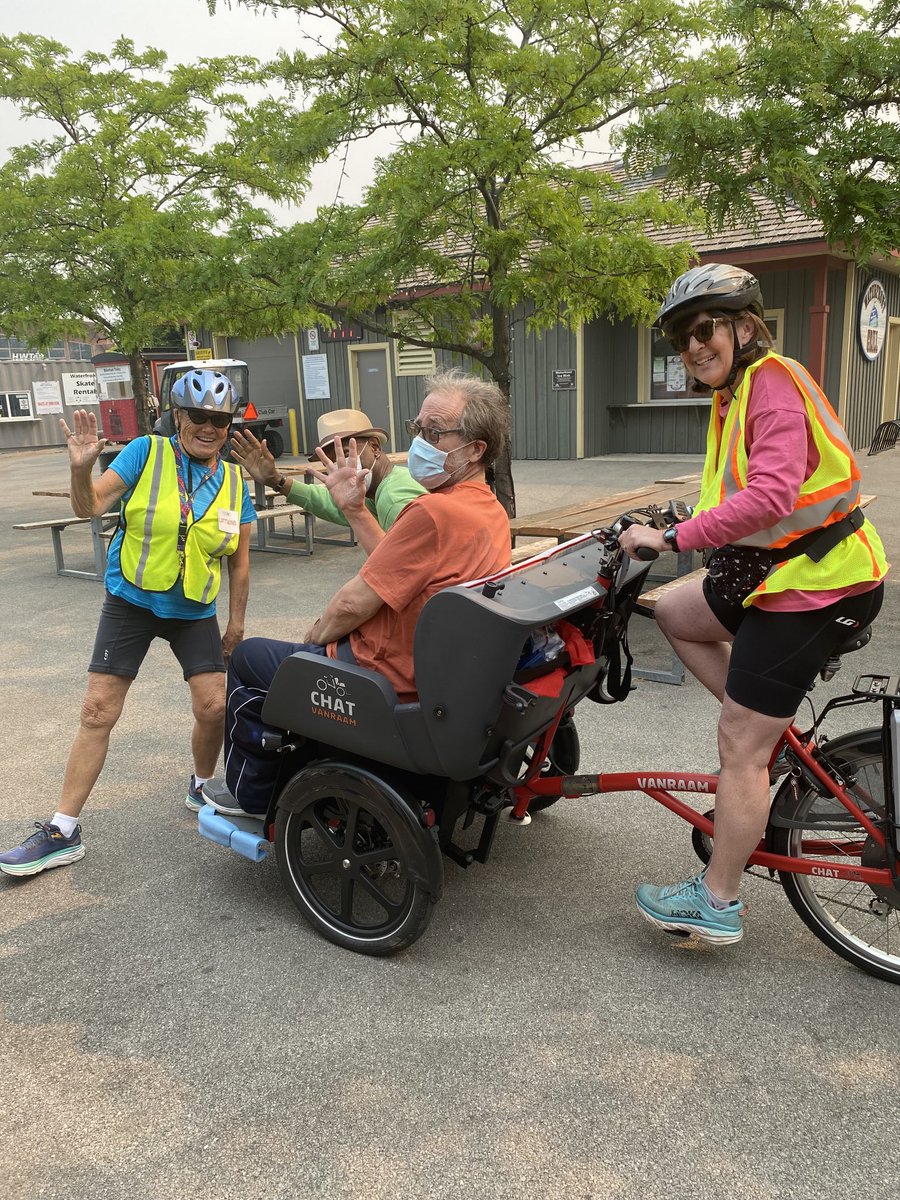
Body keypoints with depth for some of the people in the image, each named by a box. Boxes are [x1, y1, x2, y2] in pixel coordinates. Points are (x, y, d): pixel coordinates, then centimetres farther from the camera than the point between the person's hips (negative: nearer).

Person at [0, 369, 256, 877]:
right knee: (98, 712, -3)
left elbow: (240, 560, 6)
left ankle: (203, 787, 26)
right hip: (131, 601, -1)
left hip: (195, 611, 2)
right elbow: (90, 506, -12)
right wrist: (81, 468, -31)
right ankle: (63, 832, 7)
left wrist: (237, 621, 9)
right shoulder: (146, 453, -8)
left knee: (214, 706, -5)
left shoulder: (234, 481, -1)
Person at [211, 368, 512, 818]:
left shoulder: (435, 511, -28)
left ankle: (251, 796, 31)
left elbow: (352, 605, -22)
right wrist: (355, 509, 13)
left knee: (248, 656, 13)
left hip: (385, 678, -9)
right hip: (437, 673, 9)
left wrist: (312, 639, -3)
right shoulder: (490, 511, 2)